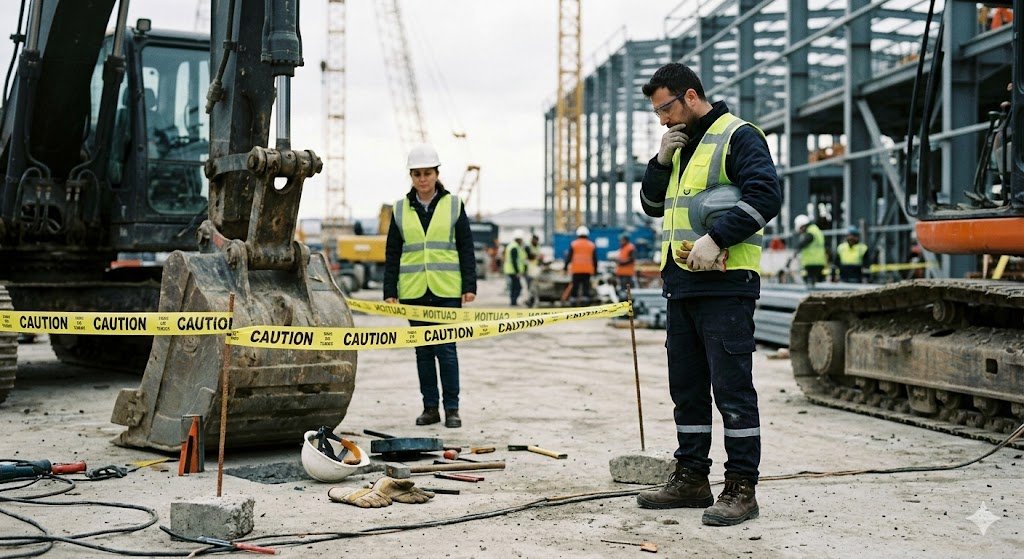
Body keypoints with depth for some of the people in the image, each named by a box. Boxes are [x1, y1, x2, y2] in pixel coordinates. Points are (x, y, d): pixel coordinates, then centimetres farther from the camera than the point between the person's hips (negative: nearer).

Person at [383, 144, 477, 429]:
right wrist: (389, 291, 4)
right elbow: (392, 254, 10)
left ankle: (452, 408, 5)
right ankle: (430, 407, 15)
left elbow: (466, 249, 4)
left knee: (446, 349, -3)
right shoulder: (401, 209, 8)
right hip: (414, 291, 2)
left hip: (447, 290, -2)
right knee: (423, 351, 7)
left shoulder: (453, 205, 4)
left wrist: (469, 287, -3)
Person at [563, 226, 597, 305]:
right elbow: (595, 259, 10)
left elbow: (569, 257, 1)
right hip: (588, 270, 1)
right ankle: (585, 299, -6)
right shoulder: (592, 245, 8)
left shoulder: (573, 244, 3)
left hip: (576, 269, -1)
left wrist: (566, 267, 7)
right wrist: (595, 269, 16)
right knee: (586, 285, 0)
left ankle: (574, 299, 3)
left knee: (575, 286, 3)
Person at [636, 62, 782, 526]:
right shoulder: (681, 145, 21)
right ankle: (691, 478, 22)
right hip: (681, 283, 9)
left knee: (732, 387, -7)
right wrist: (662, 161, 6)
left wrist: (716, 239, -23)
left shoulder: (737, 136, -6)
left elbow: (766, 195, -18)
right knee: (687, 387, 13)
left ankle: (741, 488, -1)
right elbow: (653, 206, 23)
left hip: (725, 283, -9)